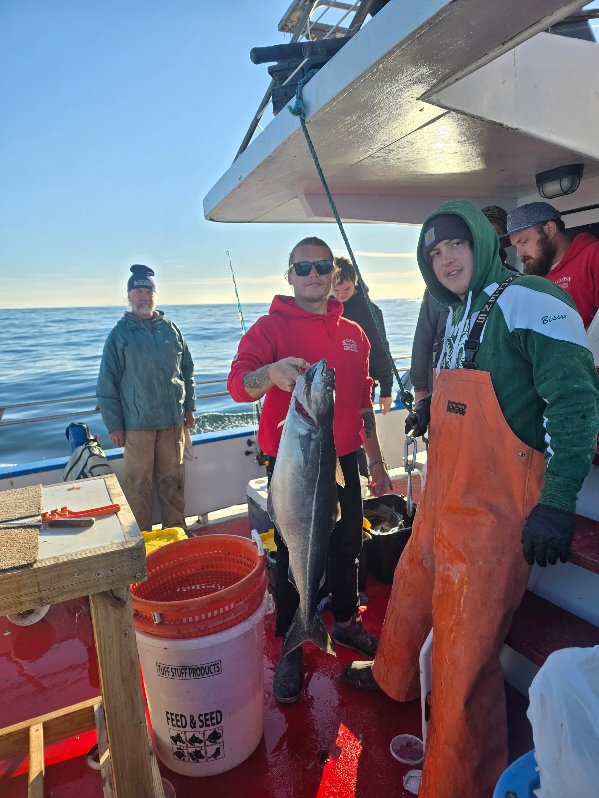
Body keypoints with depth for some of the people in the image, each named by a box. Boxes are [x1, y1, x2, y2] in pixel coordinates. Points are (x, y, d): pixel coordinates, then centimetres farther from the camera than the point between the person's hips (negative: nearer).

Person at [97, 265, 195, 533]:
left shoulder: (171, 329, 7)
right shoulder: (120, 334, -2)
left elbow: (187, 370, 14)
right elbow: (107, 383, -2)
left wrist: (189, 407, 11)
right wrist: (113, 425, -5)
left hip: (173, 420, 3)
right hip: (137, 423, -2)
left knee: (172, 480, 12)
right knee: (138, 483, 5)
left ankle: (176, 529, 28)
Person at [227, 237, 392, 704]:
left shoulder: (353, 333, 10)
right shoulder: (270, 327, -5)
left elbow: (362, 403, 15)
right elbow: (238, 383, -19)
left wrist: (376, 460, 15)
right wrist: (270, 372, -41)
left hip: (343, 459, 5)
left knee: (347, 547, 18)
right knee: (292, 556, 8)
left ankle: (346, 622, 43)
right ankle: (290, 648, 29)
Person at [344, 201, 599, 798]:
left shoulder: (529, 301, -13)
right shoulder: (459, 315, 14)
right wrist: (431, 410, 9)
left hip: (494, 512, -8)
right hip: (442, 501, 9)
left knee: (465, 654, 1)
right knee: (410, 592, 26)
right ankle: (392, 678, 54)